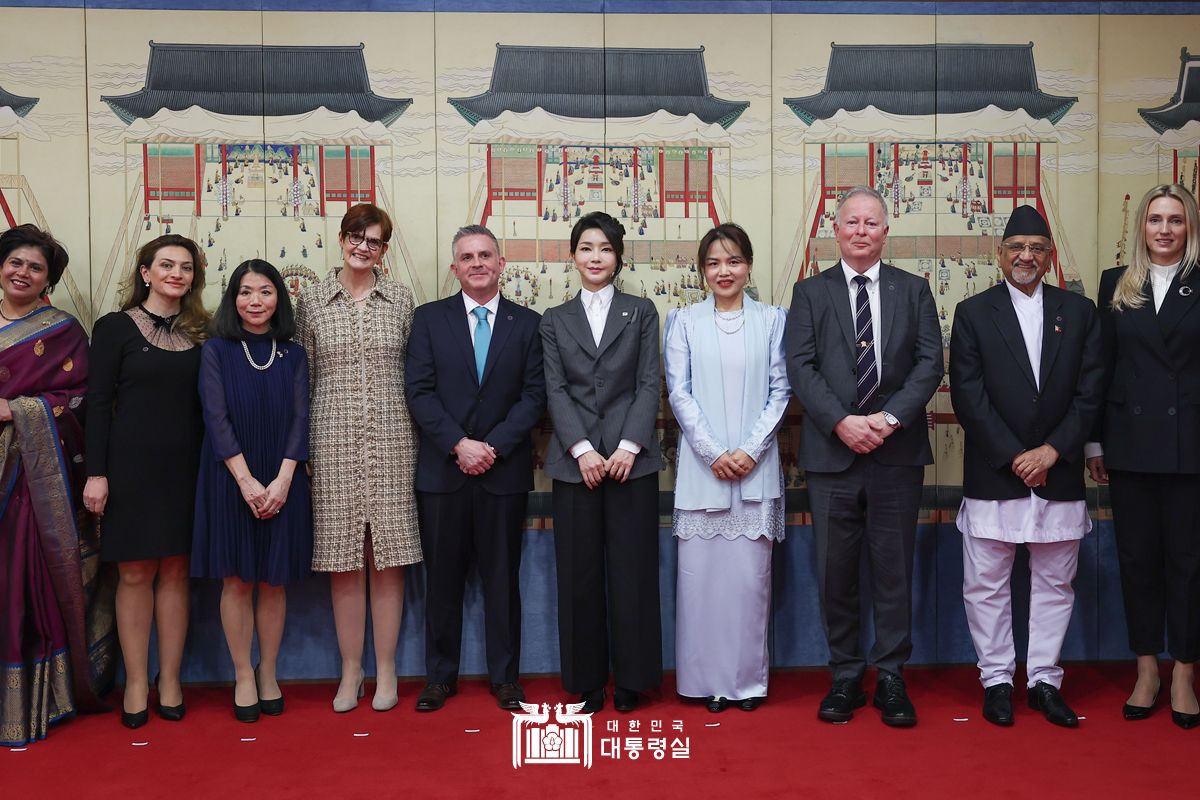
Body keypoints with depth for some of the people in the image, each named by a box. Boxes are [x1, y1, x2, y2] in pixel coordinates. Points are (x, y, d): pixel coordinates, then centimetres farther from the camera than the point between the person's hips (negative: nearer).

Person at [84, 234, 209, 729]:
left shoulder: (200, 332, 9)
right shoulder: (115, 327, 0)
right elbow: (98, 403, -3)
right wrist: (96, 473, -9)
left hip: (186, 466, 3)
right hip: (132, 465, -3)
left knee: (175, 571, 7)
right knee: (135, 573, 2)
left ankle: (169, 680, 17)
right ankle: (136, 684, 13)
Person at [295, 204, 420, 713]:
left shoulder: (400, 298, 6)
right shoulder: (312, 300, 5)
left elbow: (415, 370, 9)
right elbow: (302, 376, 8)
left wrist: (421, 432, 3)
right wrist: (299, 446, 4)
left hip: (390, 438, 0)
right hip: (334, 441, 0)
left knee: (388, 556, 3)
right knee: (343, 560, 5)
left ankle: (385, 668, 15)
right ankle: (351, 669, 18)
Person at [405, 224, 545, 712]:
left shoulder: (527, 323, 5)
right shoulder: (429, 319, 5)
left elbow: (534, 395, -1)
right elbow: (419, 391, -3)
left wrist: (493, 446, -12)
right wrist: (459, 444, -13)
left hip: (504, 469, 0)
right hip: (442, 470, 0)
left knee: (502, 577, 8)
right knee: (443, 577, 8)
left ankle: (505, 676, 19)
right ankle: (440, 676, 20)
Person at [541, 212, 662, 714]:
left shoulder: (641, 313, 9)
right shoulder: (555, 321, 11)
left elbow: (649, 385, 1)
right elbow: (555, 391, 3)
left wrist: (628, 447, -11)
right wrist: (582, 450, -11)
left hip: (632, 458, -1)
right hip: (574, 460, 1)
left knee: (632, 569, 2)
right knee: (579, 572, 4)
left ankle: (631, 679, 14)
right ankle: (586, 680, 16)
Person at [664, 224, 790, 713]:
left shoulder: (772, 320, 7)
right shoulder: (684, 321, 6)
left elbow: (780, 391, 3)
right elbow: (678, 392, 0)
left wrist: (750, 451, -9)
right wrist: (713, 453, -9)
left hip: (756, 467, 0)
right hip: (701, 466, 0)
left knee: (751, 572, 2)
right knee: (701, 571, 2)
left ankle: (749, 679, 15)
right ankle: (708, 679, 13)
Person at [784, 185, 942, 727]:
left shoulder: (913, 291, 9)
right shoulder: (810, 292, 8)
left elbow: (930, 363, 0)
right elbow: (800, 367, -2)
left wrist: (889, 418, -14)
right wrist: (841, 422, -15)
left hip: (897, 453, 0)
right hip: (831, 453, 0)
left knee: (894, 568, 6)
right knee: (836, 570, 6)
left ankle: (891, 677, 17)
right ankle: (845, 677, 18)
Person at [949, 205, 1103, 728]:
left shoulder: (1079, 312, 8)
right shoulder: (973, 313, 2)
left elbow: (1089, 393, 2)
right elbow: (968, 396, -5)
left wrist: (1053, 450, -10)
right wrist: (1014, 458, -11)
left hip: (1059, 475, 2)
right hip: (993, 475, -2)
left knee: (1055, 585, 10)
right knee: (986, 586, 4)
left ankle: (1045, 680, 22)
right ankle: (996, 679, 17)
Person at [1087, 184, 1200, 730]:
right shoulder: (1116, 285, 7)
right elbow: (1102, 366, 6)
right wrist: (1095, 441, 3)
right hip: (1131, 443, 2)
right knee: (1137, 555, 8)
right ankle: (1147, 670, 21)